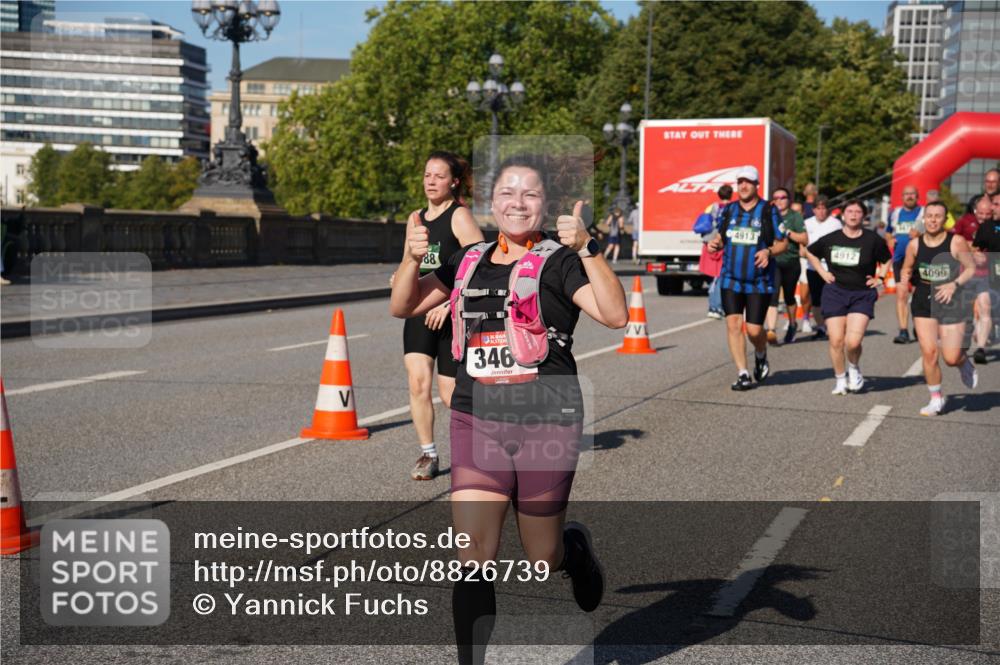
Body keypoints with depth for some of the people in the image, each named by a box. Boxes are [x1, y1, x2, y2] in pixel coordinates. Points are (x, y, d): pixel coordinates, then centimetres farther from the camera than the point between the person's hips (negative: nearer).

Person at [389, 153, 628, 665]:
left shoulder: (557, 261, -5)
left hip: (546, 425, -3)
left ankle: (576, 547, 47)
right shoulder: (470, 261, 9)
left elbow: (615, 315, -19)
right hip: (475, 421, 3)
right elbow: (403, 307, 15)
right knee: (474, 555, -6)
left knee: (542, 560, 12)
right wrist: (412, 258, -3)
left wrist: (586, 248, -28)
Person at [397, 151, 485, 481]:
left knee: (451, 395, -1)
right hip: (420, 312, 5)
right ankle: (428, 455, 5)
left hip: (453, 316, -5)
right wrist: (401, 277, 2)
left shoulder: (459, 216, -8)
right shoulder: (415, 218, 13)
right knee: (417, 383, -10)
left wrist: (448, 304, -20)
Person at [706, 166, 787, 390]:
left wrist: (768, 251, -19)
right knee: (733, 324, -7)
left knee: (754, 329, -4)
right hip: (731, 280, 3)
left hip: (760, 282, -3)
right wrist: (715, 244, -5)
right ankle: (742, 374, 1)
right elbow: (721, 237, 18)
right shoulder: (728, 210, 8)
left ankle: (761, 356, 31)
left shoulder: (769, 211, -2)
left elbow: (783, 243, 1)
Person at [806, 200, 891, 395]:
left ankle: (854, 368, 16)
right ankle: (840, 378, 18)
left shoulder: (872, 239, -3)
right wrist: (822, 272, 9)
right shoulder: (830, 239, 1)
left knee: (853, 341, -16)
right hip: (835, 292, 2)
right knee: (836, 341, -2)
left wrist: (879, 278, 1)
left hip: (862, 294, -2)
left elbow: (887, 260, 13)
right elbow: (810, 252, 18)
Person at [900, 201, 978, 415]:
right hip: (923, 303, 2)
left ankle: (965, 364, 33)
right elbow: (907, 269, 14)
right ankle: (936, 399, 12)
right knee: (928, 352, -5)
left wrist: (955, 284, -18)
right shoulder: (915, 245, -1)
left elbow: (971, 268, -3)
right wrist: (906, 279, -7)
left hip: (951, 303, -2)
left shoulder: (956, 242, -10)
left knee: (951, 358, -6)